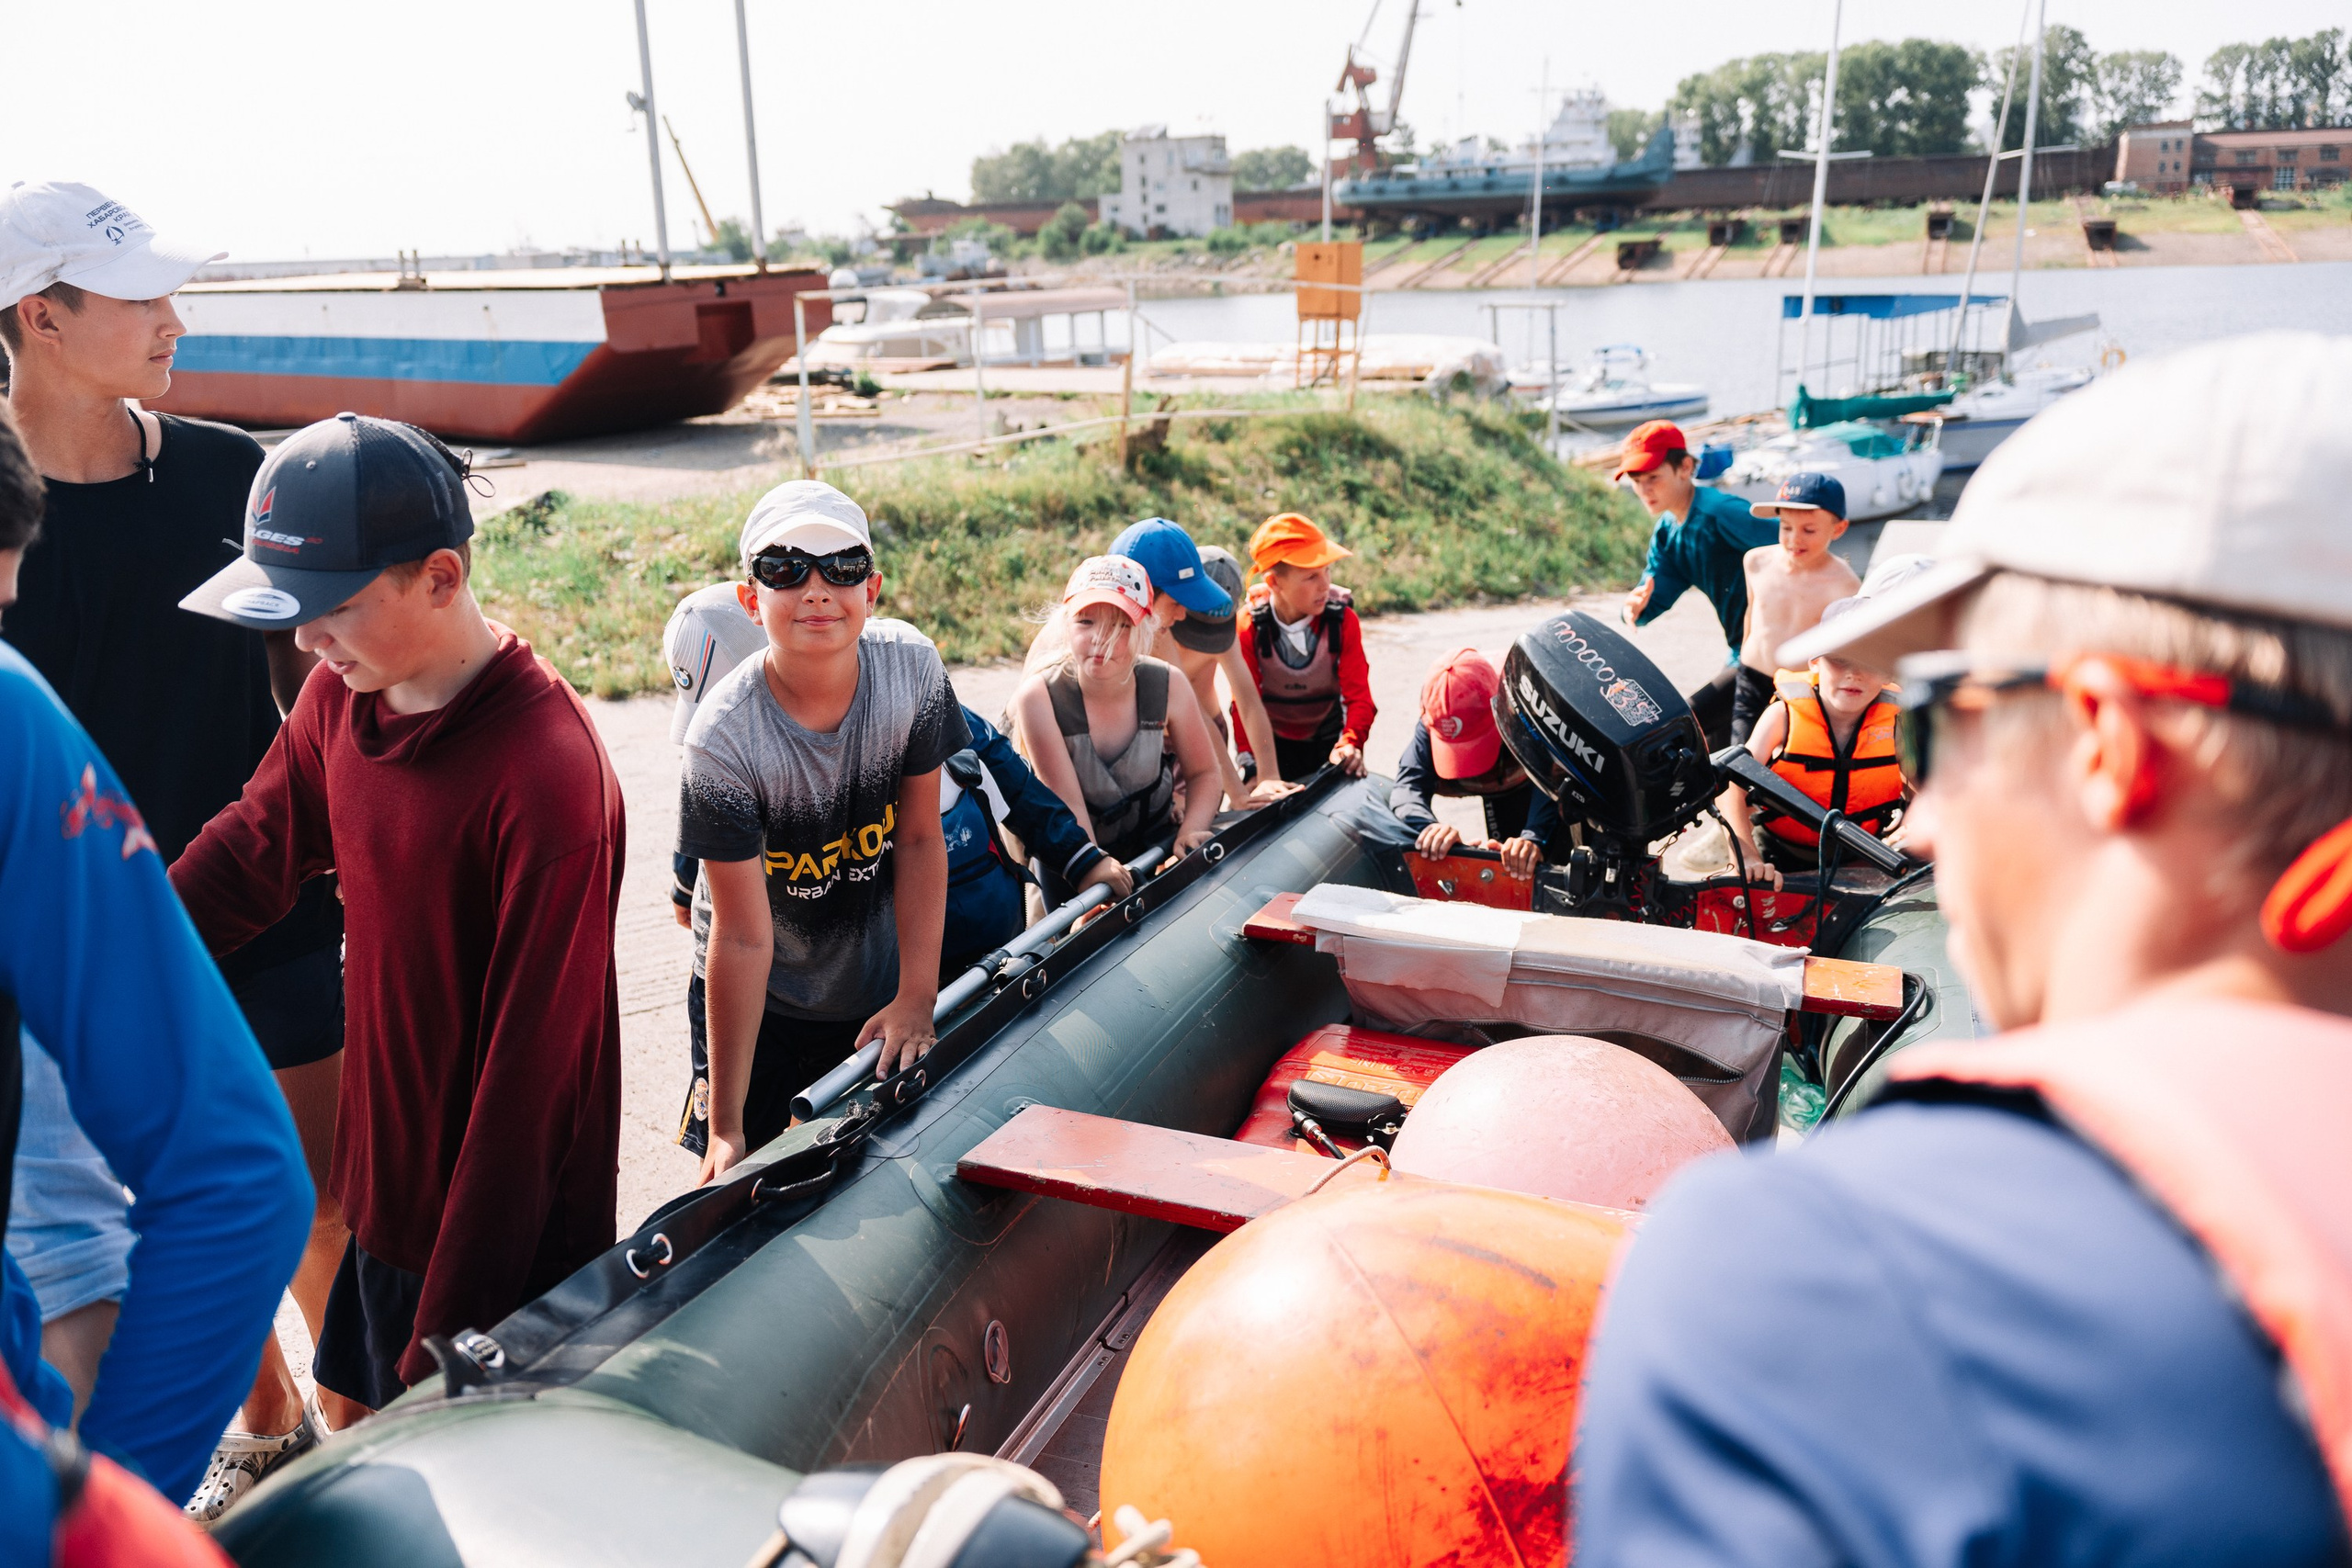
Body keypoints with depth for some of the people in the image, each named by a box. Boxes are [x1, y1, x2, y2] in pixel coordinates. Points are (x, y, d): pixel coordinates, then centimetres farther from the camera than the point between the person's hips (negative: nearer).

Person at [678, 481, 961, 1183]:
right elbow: (744, 938, -23)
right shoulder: (724, 739, -27)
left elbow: (920, 839, -8)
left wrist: (916, 998, -13)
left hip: (879, 990, 3)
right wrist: (726, 1127, -20)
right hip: (762, 1007, -2)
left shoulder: (911, 666, -18)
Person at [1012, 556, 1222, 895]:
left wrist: (1190, 834, -20)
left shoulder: (1166, 686, -13)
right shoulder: (1038, 698, -22)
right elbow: (1067, 805, -25)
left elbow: (1203, 773, -2)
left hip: (1155, 840, 3)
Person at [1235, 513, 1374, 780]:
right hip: (1274, 741, -1)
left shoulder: (1343, 620, -18)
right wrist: (1251, 763, -30)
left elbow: (1358, 693, -19)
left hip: (1327, 737, 1)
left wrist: (1351, 743, -38)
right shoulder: (1248, 627, -20)